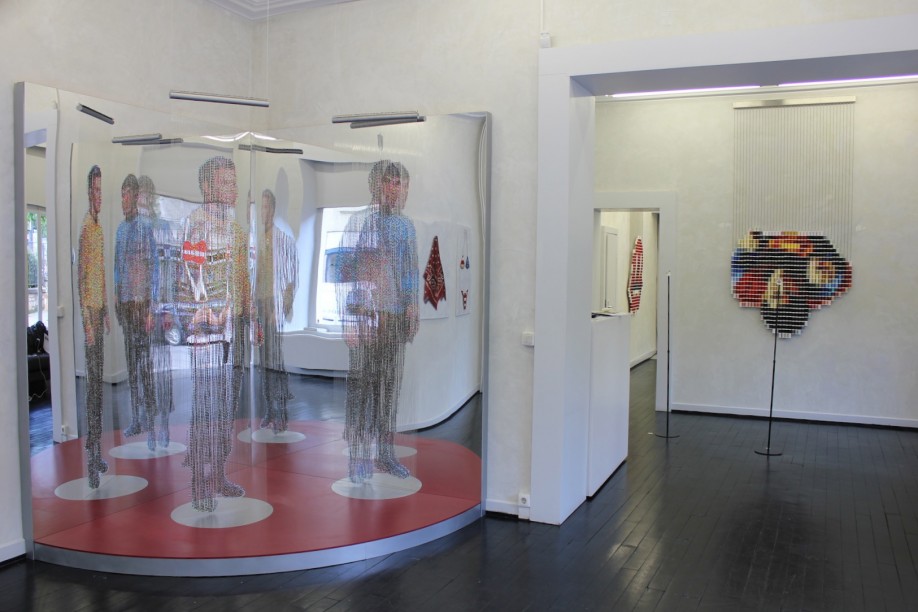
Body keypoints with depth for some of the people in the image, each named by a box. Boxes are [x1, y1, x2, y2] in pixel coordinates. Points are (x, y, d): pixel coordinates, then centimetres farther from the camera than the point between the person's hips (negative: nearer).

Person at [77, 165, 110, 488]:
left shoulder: (100, 228, 15)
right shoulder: (85, 228, -12)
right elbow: (81, 278, -16)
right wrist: (87, 321, -18)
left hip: (101, 310, 9)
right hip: (90, 311, -9)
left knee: (100, 380, 12)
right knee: (92, 380, -6)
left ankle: (98, 449, 20)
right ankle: (91, 455, 0)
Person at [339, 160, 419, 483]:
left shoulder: (406, 226, 14)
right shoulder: (359, 222, -2)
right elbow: (344, 271, -5)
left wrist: (412, 311, 12)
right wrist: (349, 319, -11)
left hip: (397, 316, 5)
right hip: (365, 315, -5)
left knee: (391, 384, 8)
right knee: (362, 385, -3)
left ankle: (385, 453, 19)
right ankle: (358, 457, 7)